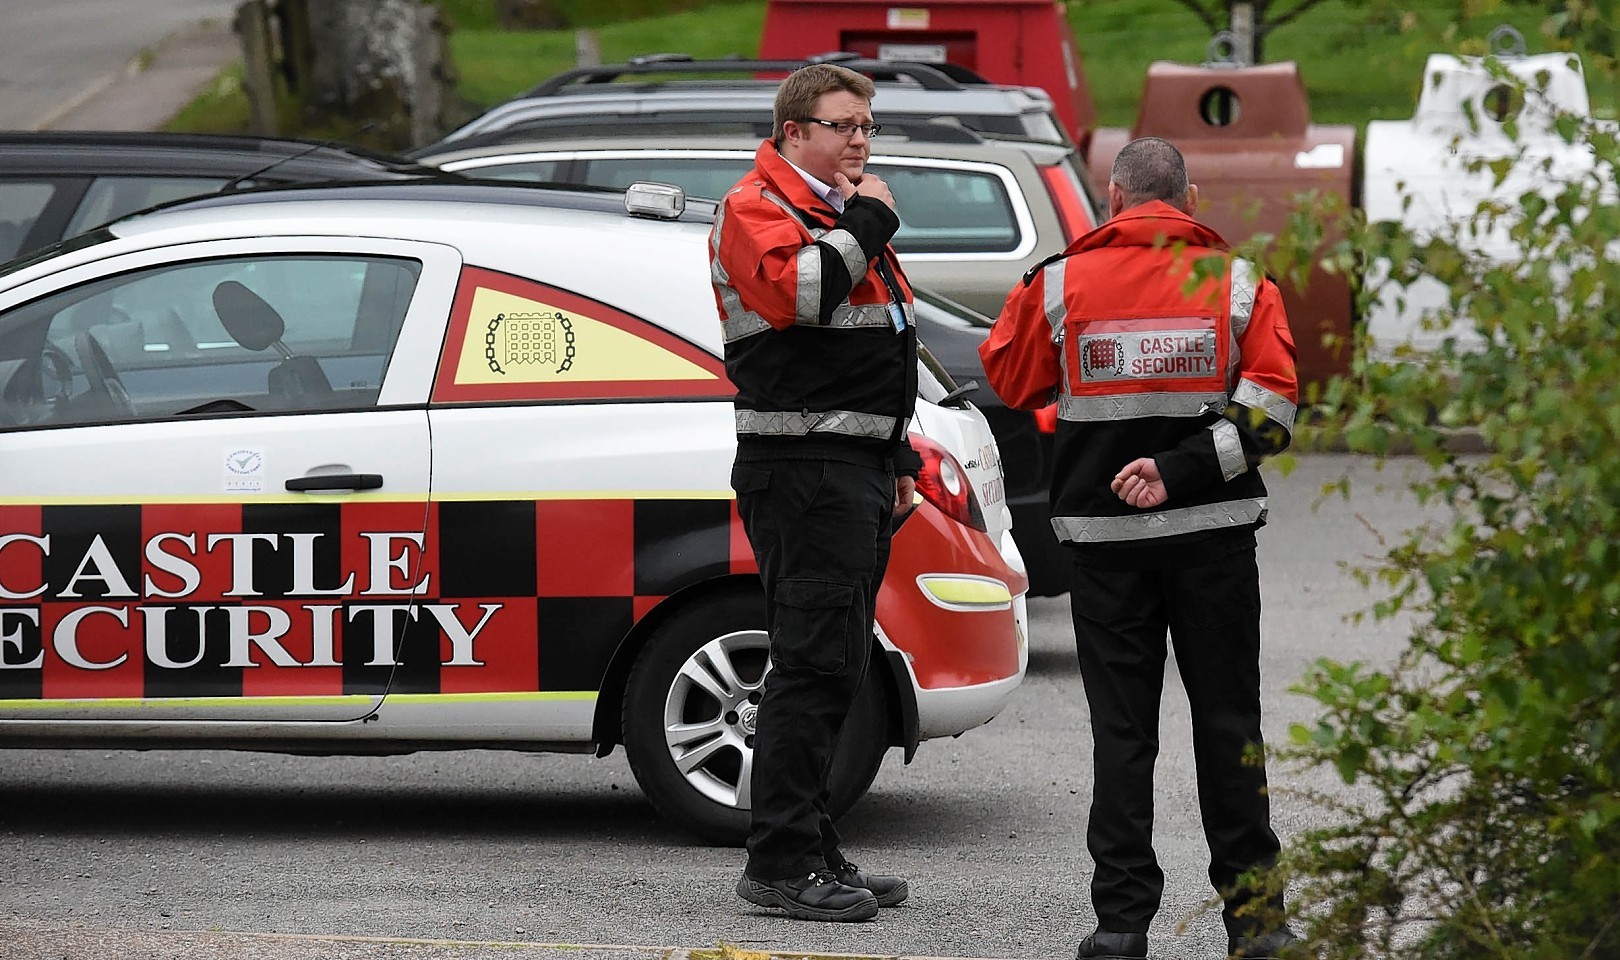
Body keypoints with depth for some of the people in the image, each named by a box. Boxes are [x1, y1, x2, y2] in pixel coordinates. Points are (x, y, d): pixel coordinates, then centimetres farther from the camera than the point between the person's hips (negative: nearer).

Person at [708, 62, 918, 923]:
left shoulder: (843, 216, 24)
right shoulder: (755, 209, -7)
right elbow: (794, 292, -28)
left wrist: (898, 458, 27)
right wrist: (864, 225, -15)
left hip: (858, 471, 10)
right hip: (803, 471, -10)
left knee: (830, 668, 11)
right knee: (815, 665, -13)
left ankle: (812, 854, 15)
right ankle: (781, 861, -12)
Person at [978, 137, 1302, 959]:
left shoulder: (1059, 283, -1)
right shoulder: (1237, 284, 0)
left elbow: (1009, 381, 12)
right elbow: (1272, 409, -8)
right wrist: (1183, 468, -11)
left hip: (1102, 532, 0)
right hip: (1213, 532, 0)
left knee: (1120, 725, 3)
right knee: (1226, 716, 7)